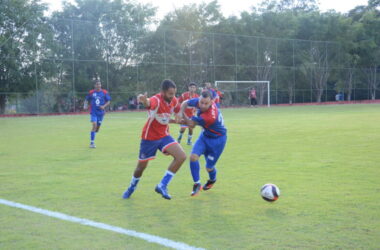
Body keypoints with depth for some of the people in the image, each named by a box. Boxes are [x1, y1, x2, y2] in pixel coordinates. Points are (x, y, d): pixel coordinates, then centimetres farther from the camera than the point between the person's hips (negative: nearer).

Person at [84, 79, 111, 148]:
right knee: (94, 125, -18)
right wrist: (85, 105, -7)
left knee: (98, 127, 10)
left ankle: (92, 138, 39)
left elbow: (108, 101, 3)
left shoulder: (104, 92, -1)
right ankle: (92, 142, -12)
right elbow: (86, 100, 11)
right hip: (93, 112, -2)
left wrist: (104, 106, -14)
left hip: (101, 112, 2)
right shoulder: (91, 92, -1)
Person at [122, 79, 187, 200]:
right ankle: (131, 188, 41)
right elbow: (149, 103, -55)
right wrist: (144, 100, -77)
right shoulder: (156, 100, -28)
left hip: (164, 135, 5)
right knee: (141, 167, 9)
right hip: (149, 137, -5)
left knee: (181, 156, -16)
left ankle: (162, 186, -5)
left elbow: (179, 111, 18)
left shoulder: (174, 101, -7)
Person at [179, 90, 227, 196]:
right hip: (205, 135, 6)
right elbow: (185, 103, -4)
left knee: (209, 167, 5)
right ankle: (197, 184, 3)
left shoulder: (210, 117, -40)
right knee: (193, 157, -14)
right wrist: (181, 112, -24)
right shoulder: (200, 101, -21)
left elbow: (191, 124, -28)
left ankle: (212, 180, 43)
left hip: (217, 139, -6)